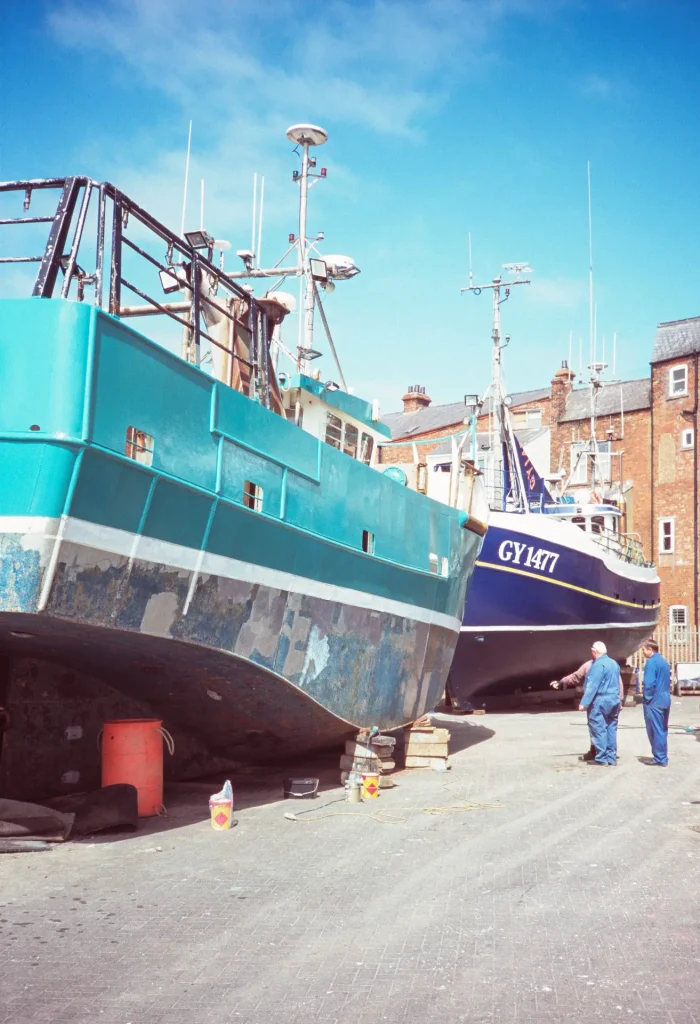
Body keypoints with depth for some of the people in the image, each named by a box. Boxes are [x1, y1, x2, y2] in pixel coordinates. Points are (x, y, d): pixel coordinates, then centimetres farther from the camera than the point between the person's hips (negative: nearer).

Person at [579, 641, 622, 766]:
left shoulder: (598, 665, -14)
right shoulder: (614, 663, 13)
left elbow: (592, 686, -19)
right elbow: (618, 684, 20)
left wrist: (584, 703, -19)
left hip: (600, 701, -8)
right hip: (614, 702, 8)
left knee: (599, 730, -4)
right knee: (611, 729, 10)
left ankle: (601, 758, -4)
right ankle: (611, 758, 11)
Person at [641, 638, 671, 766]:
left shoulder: (651, 662, -14)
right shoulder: (664, 661, 14)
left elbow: (649, 683, -20)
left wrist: (647, 698, -9)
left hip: (654, 701, -9)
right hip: (665, 700, 9)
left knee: (655, 731, -1)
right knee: (662, 730, 15)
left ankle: (660, 758, 2)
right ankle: (662, 757, 20)